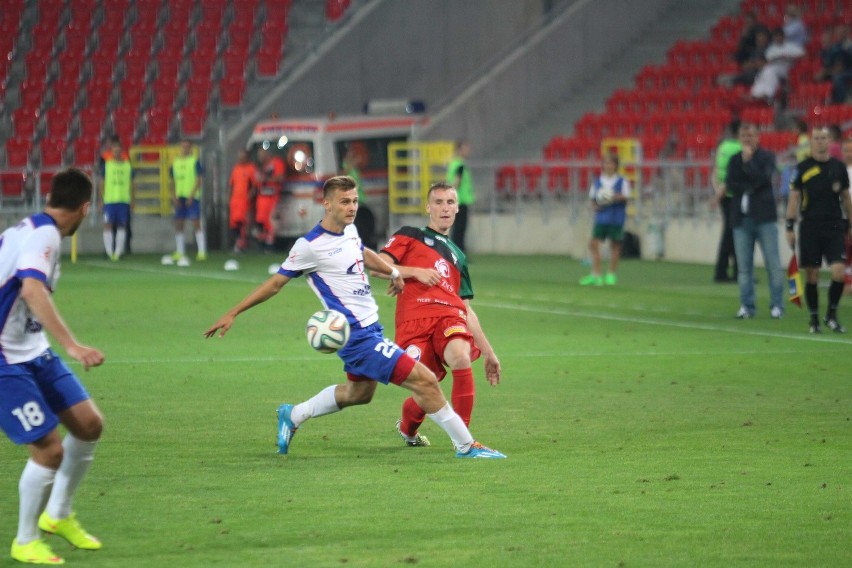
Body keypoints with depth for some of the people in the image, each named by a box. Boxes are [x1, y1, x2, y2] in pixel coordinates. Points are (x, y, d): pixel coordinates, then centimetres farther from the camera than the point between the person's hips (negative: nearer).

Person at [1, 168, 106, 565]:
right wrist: (72, 346, -43)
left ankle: (58, 515, 24)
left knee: (88, 425, 7)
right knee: (49, 450, -11)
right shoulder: (44, 234, -19)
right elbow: (33, 291, -36)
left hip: (33, 353, 9)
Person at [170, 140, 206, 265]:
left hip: (192, 197, -5)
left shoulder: (195, 161, -3)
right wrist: (174, 197, 2)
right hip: (179, 197, 6)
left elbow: (199, 179, -8)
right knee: (178, 225, 5)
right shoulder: (175, 162, 12)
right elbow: (173, 181, 14)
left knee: (196, 223, -10)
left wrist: (191, 196, -14)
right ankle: (180, 253, 12)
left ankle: (202, 251, -9)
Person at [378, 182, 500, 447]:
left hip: (450, 316, 3)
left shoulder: (458, 256, 32)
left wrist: (488, 352, 28)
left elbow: (466, 308, 32)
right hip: (414, 321, -3)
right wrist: (416, 272, -4)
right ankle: (407, 428, 29)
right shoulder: (410, 236, 19)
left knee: (461, 357, -32)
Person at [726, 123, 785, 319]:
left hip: (764, 216, -3)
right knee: (744, 266, 2)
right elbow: (730, 184, 1)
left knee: (773, 264, -5)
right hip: (741, 217, 3)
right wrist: (751, 187, -10)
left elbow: (763, 179, -11)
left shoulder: (767, 157, 4)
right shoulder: (734, 160, 13)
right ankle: (747, 306, 6)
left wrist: (748, 161, -12)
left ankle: (777, 305, -2)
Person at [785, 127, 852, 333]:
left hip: (834, 226, 1)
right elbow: (794, 198, 4)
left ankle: (831, 315, 7)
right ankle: (814, 319, 12)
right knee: (811, 275, 1)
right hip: (810, 228, -1)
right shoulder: (802, 168, 1)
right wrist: (790, 228, -1)